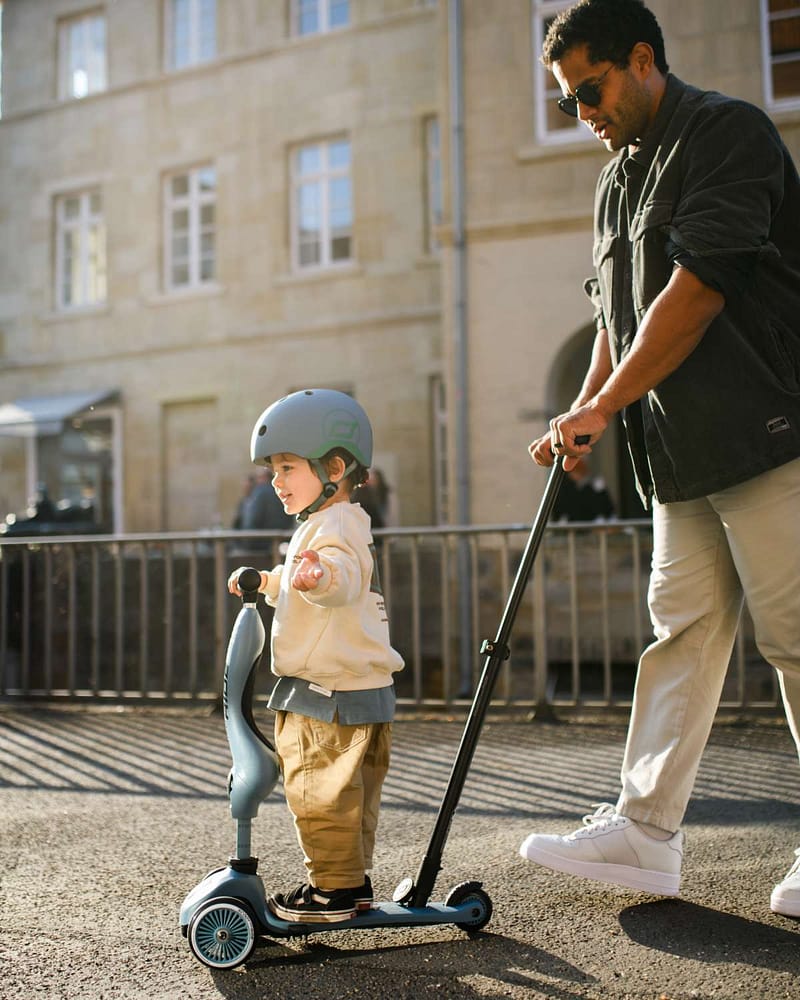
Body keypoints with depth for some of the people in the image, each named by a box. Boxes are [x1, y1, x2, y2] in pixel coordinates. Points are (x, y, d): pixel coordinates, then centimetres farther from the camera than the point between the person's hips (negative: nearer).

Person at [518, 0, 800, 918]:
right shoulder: (617, 181, 20)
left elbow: (698, 291, -16)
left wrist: (602, 405, -12)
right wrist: (581, 416, 8)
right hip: (680, 458, 8)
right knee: (683, 629, 6)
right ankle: (644, 830, 9)